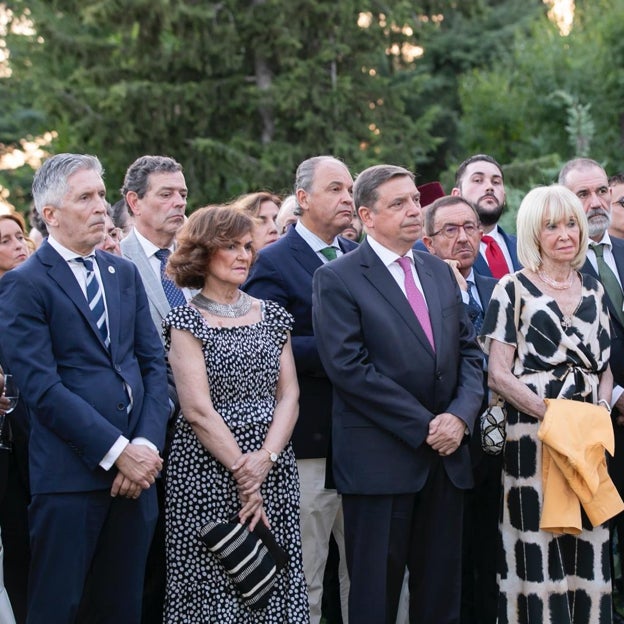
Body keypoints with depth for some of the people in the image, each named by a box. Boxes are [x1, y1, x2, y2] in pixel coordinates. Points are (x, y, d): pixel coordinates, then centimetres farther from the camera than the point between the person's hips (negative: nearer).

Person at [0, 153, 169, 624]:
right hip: (69, 474, -6)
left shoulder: (125, 274, 14)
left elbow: (154, 363, 9)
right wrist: (117, 451, -15)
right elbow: (42, 387, -13)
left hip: (136, 466, 6)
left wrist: (147, 444, -6)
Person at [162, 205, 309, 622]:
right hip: (207, 471, -4)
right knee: (214, 587, -1)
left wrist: (265, 458, -10)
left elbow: (289, 396, 6)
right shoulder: (186, 321, -3)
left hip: (272, 470, 4)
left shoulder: (272, 316, 11)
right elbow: (197, 409, -9)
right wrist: (241, 471, -13)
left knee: (274, 587, 4)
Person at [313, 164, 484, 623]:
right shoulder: (337, 279, -5)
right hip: (381, 460, -6)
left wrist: (461, 416, -7)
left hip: (447, 455, 6)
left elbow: (469, 352, 12)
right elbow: (348, 366, -14)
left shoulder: (440, 273, 14)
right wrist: (423, 426, -14)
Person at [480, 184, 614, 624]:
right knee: (539, 547, -4)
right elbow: (499, 374, -6)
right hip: (532, 434, -4)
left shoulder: (593, 290, 14)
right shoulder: (513, 289, -1)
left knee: (588, 547, 3)